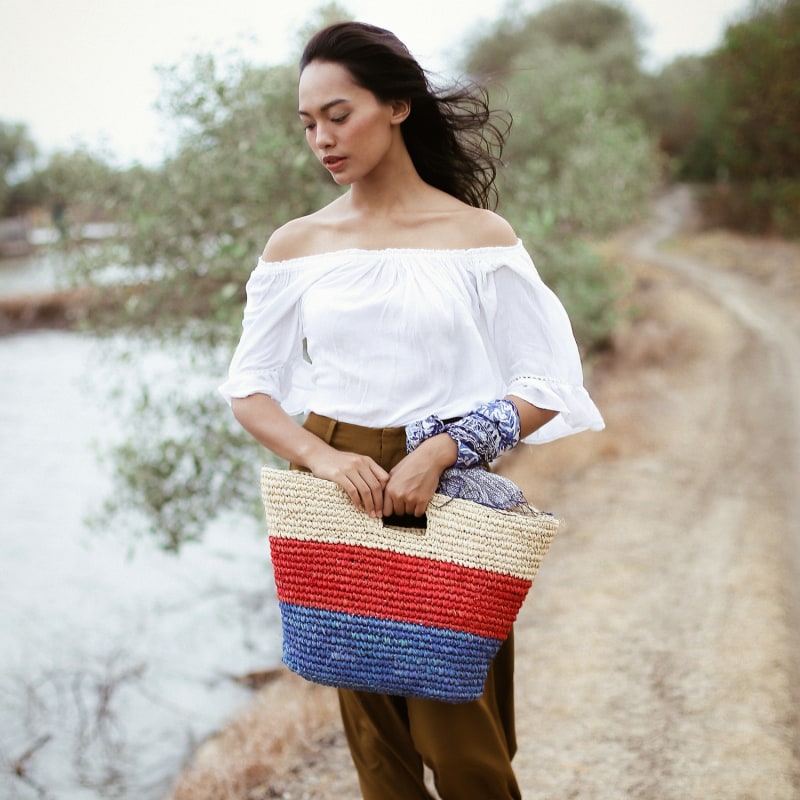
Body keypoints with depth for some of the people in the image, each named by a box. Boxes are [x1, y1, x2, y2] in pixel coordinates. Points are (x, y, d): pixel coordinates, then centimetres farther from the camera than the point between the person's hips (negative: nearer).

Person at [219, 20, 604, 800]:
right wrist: (321, 456, -15)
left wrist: (442, 449, -18)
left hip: (446, 497, -2)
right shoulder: (295, 246, 4)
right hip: (338, 497, 2)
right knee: (372, 732, 12)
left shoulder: (479, 236, -3)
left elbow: (548, 389, -4)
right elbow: (248, 389, 4)